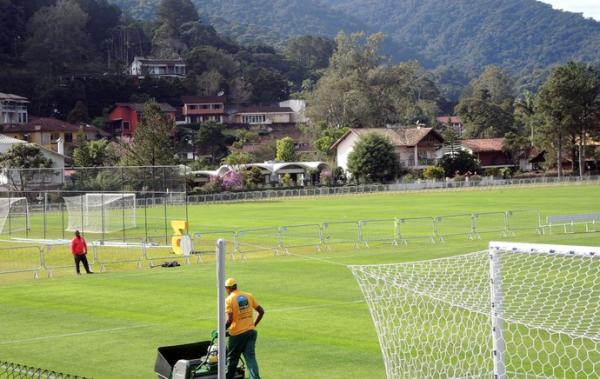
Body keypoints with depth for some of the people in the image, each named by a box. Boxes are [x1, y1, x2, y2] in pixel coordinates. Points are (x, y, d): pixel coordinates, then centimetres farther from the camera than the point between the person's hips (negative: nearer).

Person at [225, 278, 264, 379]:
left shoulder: (229, 300, -9)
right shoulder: (249, 296, 6)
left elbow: (229, 320, -18)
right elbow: (261, 312, 8)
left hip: (237, 334, -4)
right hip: (251, 331, 4)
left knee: (232, 359, 12)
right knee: (251, 358, 1)